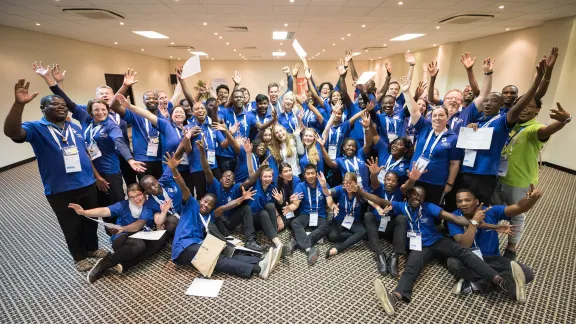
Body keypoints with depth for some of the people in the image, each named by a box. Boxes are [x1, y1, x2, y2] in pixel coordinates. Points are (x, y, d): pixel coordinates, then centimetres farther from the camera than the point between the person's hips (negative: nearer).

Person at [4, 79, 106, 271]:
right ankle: (79, 257, 32)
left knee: (91, 220, 18)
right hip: (60, 191, -4)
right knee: (71, 226, 12)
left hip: (87, 184, 4)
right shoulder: (36, 128, -5)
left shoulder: (75, 128, 10)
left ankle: (93, 248, 39)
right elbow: (12, 132, -27)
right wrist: (19, 103, -39)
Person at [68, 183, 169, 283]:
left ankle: (124, 265, -25)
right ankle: (104, 264, -11)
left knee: (163, 237, -26)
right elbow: (104, 211, -16)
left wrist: (163, 211, -25)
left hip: (142, 238, 4)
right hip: (123, 239, -3)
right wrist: (84, 212, -30)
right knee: (139, 245, -37)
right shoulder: (124, 205, -2)